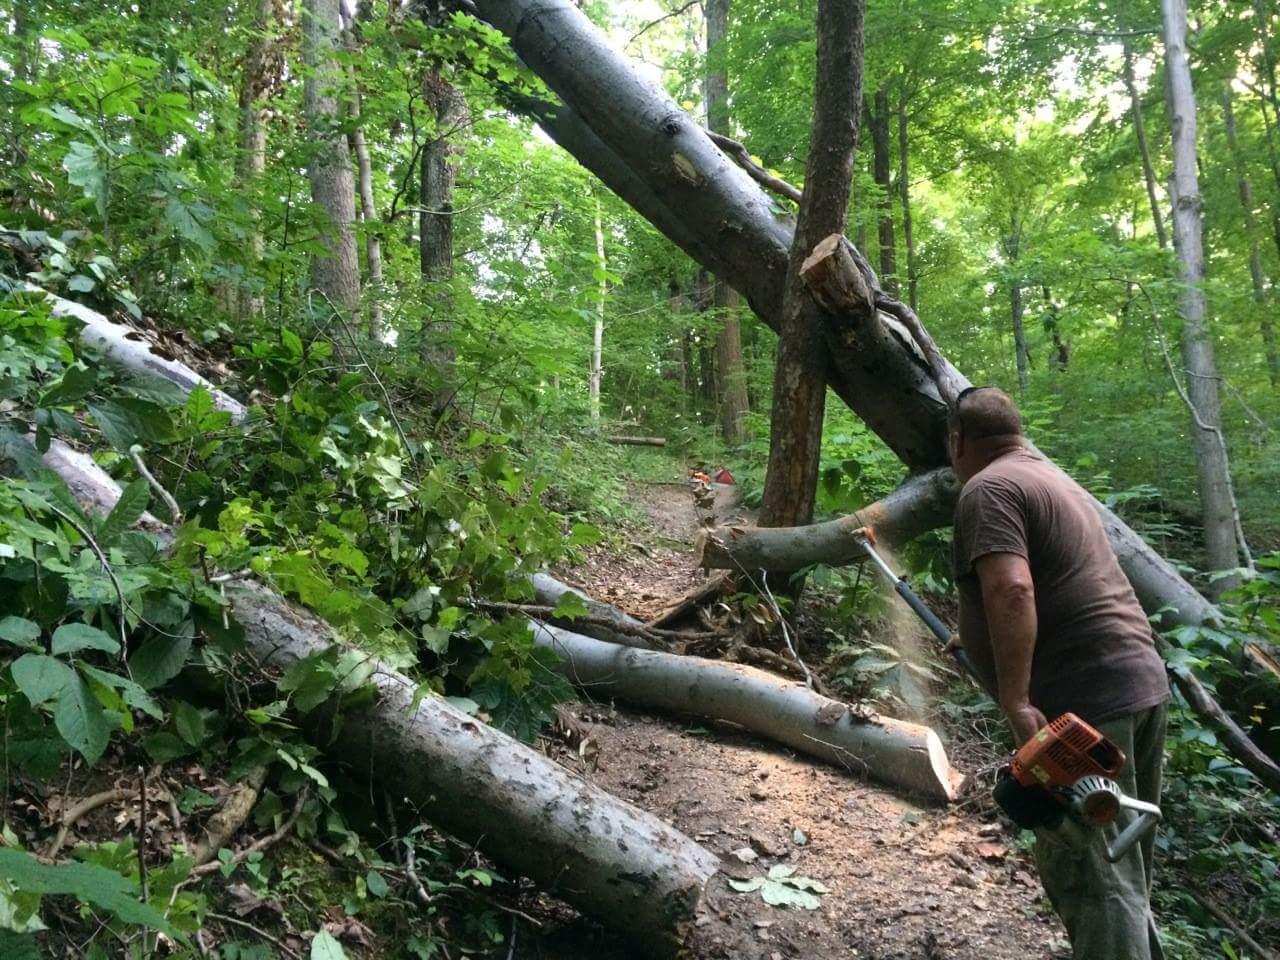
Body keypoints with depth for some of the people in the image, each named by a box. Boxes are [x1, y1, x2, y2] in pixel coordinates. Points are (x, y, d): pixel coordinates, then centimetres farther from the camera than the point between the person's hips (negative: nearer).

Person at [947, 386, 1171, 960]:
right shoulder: (1052, 479, 21)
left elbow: (1011, 590, -25)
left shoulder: (988, 489, -9)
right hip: (1139, 682, 10)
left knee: (1090, 877, -4)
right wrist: (976, 643, 37)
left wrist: (1017, 703, -27)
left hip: (1082, 702, -10)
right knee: (1121, 870, 20)